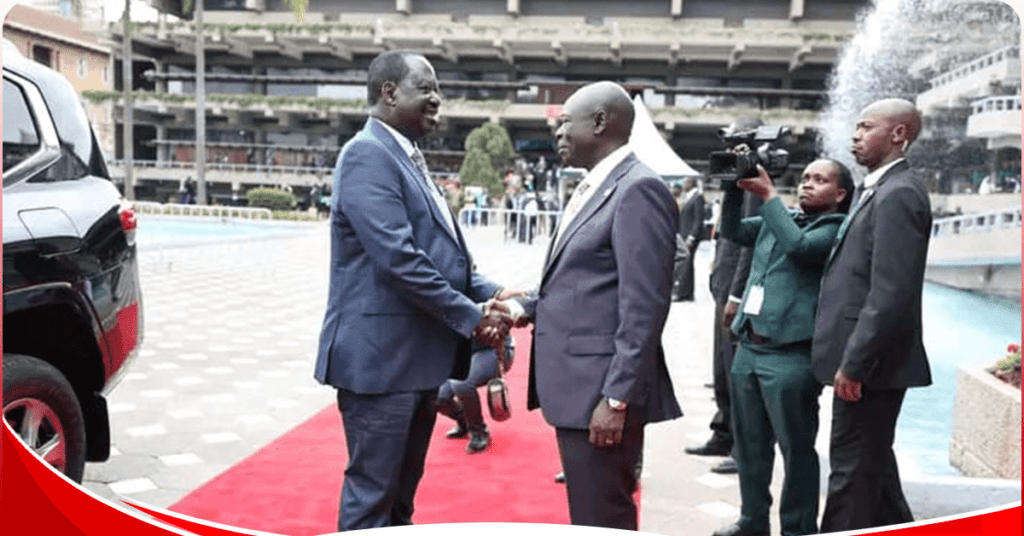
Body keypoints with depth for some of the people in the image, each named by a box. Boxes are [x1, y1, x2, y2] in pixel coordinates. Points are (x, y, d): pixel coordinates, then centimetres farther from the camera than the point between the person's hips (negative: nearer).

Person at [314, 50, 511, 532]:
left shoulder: (407, 159, 16)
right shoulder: (368, 154, -14)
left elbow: (442, 250, 18)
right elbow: (398, 258, -23)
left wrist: (489, 294, 1)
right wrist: (470, 317, -16)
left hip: (418, 356, 10)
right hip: (380, 356, -9)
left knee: (400, 492, 19)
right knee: (372, 494, 2)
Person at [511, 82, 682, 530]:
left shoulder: (638, 189, -15)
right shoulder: (592, 188, 15)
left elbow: (643, 305, -20)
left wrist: (616, 398, -21)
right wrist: (526, 307, 5)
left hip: (602, 391, -10)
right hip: (577, 384, 10)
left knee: (602, 522, 1)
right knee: (587, 518, 20)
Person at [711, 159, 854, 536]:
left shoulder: (836, 228, -4)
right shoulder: (780, 218, 17)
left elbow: (799, 246, -20)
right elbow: (732, 230, 15)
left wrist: (769, 195, -13)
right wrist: (735, 187, 2)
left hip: (791, 354, -7)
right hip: (749, 346, 7)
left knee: (796, 449, 2)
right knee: (750, 444, 17)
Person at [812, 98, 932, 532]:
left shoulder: (898, 193, -17)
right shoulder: (881, 189, 15)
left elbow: (891, 292, -24)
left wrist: (853, 363, -22)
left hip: (869, 361, -10)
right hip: (864, 358, 10)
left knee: (853, 467, 0)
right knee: (871, 461, 21)